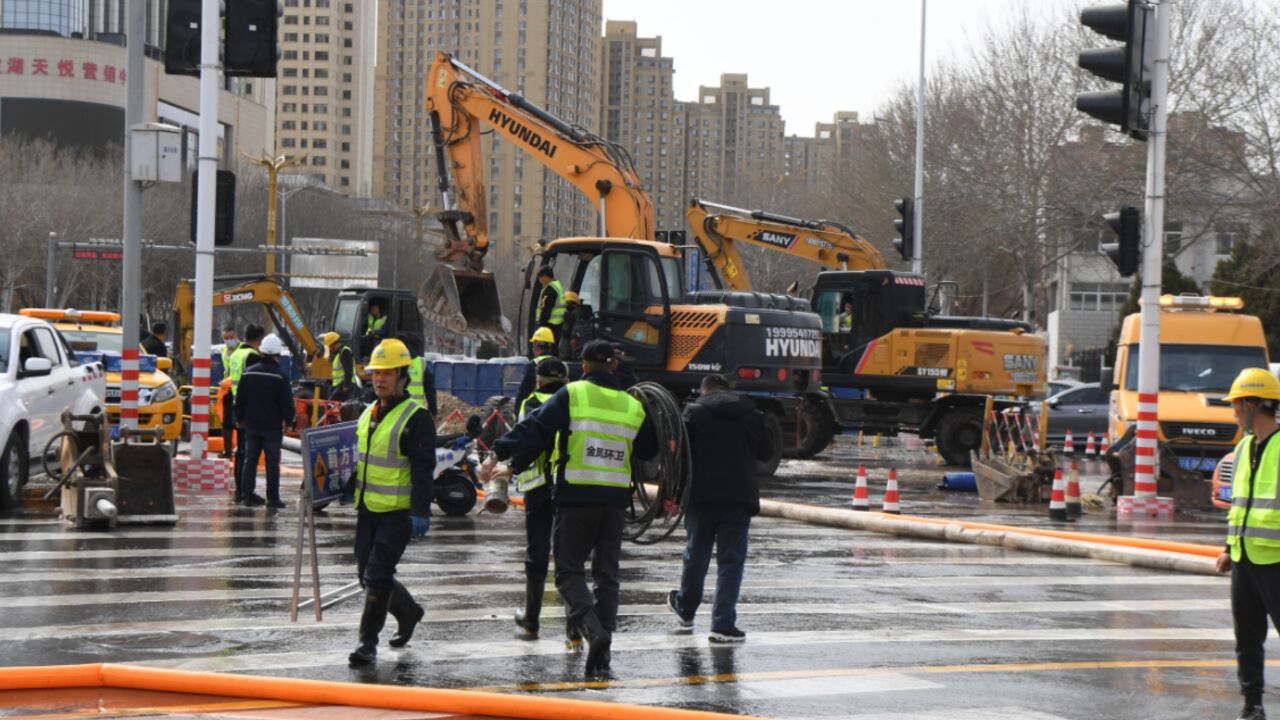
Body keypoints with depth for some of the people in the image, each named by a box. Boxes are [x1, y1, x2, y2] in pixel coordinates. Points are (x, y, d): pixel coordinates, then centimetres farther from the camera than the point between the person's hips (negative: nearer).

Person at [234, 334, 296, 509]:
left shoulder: (248, 373, 4)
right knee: (272, 462, 0)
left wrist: (240, 419, 19)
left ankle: (247, 495, 9)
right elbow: (287, 402, -10)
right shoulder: (280, 376, -10)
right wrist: (288, 421, 1)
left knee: (250, 460, 10)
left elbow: (240, 399, 9)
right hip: (272, 426, -4)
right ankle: (273, 498, -1)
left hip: (251, 425, 4)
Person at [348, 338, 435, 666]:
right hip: (368, 508, 8)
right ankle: (408, 612, 37)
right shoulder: (368, 414, 13)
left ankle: (368, 642, -1)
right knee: (368, 574, 13)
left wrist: (421, 512, -20)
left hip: (398, 512, -8)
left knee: (378, 575, -9)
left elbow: (423, 468, -15)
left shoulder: (415, 417, -11)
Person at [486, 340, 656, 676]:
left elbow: (535, 428, -13)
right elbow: (648, 450, 22)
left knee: (569, 571, 3)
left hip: (577, 497, -4)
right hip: (615, 499, 4)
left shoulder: (572, 395, -4)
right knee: (606, 575, 10)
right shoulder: (632, 406, 9)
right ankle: (601, 655, 5)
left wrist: (499, 455, -16)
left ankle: (593, 628, -21)